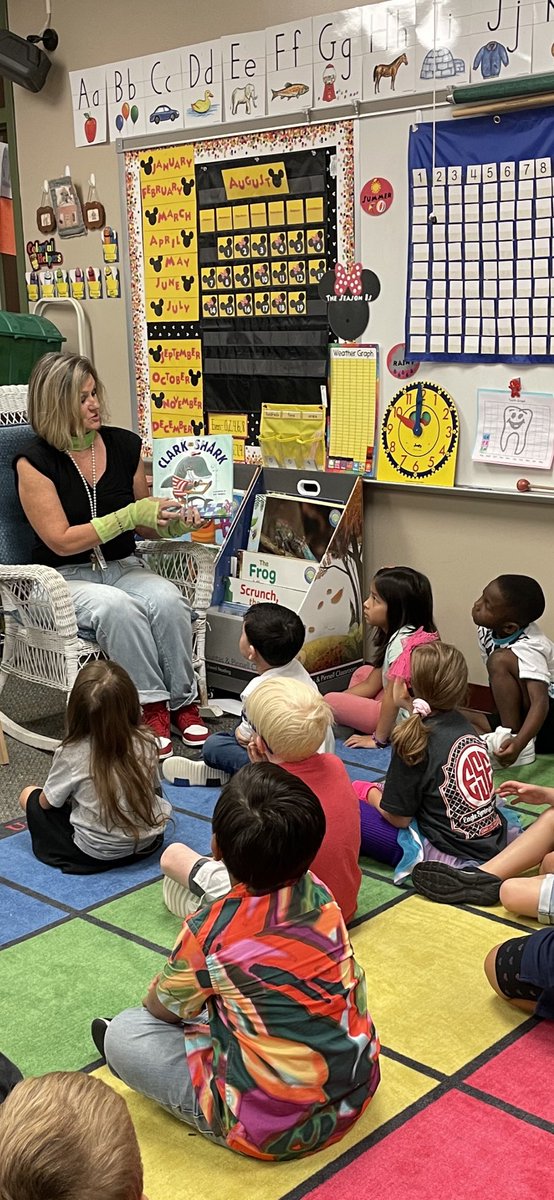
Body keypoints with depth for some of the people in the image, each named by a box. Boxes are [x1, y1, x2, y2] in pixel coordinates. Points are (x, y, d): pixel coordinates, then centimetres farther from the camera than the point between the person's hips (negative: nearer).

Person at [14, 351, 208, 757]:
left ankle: (184, 702, -15)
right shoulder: (35, 462, -10)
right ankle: (150, 707, -22)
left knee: (168, 600, -28)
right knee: (118, 607, -35)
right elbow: (61, 541, -13)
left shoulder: (127, 445, 2)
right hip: (63, 578, -4)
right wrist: (128, 516, -21)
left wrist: (170, 524, -10)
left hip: (123, 566, 4)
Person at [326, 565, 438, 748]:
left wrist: (379, 739, -15)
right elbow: (371, 685, 14)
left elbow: (393, 696, -22)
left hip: (403, 718, -11)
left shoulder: (402, 641, -22)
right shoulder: (393, 635, 10)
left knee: (331, 702, -10)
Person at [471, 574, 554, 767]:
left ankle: (511, 737, -25)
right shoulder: (486, 631, -6)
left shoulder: (528, 649, -28)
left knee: (501, 659, -28)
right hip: (515, 715, 8)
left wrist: (518, 743, -53)